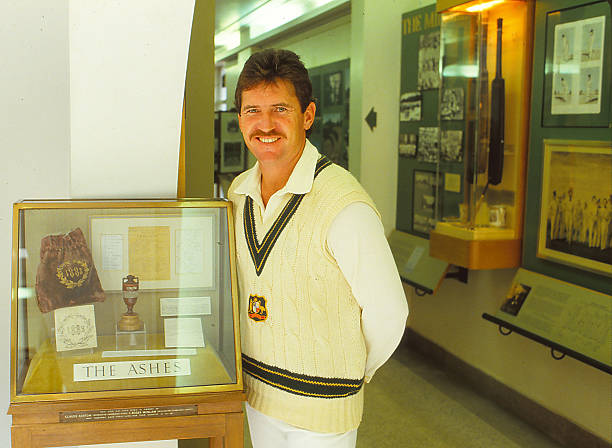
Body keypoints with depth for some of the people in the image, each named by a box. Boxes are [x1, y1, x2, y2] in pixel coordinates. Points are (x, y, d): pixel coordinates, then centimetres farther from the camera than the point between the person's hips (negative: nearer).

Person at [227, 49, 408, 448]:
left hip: (321, 405, -6)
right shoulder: (239, 193, -1)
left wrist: (356, 372, 1)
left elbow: (387, 314, -15)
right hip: (256, 394, 6)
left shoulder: (346, 207, -23)